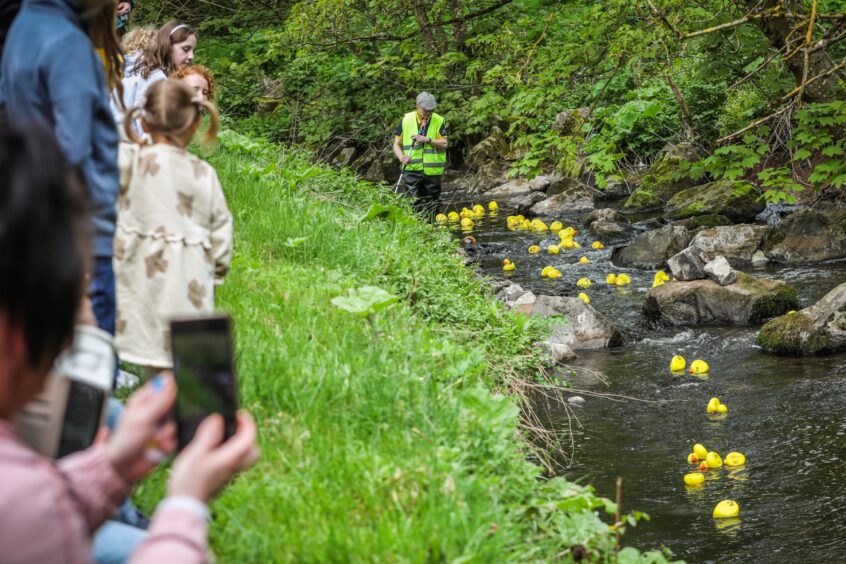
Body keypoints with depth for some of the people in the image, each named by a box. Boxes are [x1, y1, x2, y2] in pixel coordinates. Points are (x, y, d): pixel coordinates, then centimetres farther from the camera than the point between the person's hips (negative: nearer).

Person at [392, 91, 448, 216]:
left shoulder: (439, 121, 3)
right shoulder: (406, 120, 4)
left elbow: (444, 144, -2)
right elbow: (396, 144, 8)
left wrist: (428, 140, -17)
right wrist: (402, 157, -11)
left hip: (432, 171, 1)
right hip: (412, 170, -1)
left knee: (431, 205, 9)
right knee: (414, 205, -9)